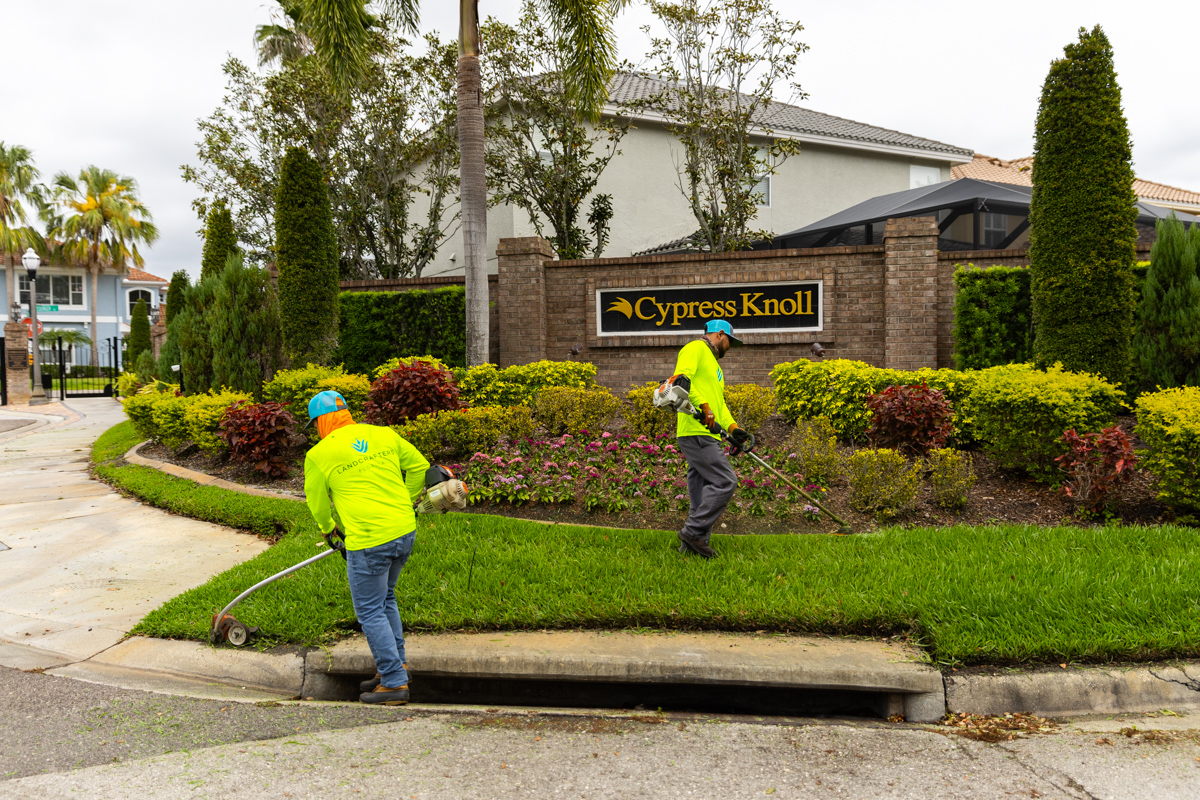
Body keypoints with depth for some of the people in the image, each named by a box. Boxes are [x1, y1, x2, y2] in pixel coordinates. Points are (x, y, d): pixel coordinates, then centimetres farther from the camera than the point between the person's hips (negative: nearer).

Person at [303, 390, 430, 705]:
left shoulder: (319, 455, -3)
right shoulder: (383, 434, 8)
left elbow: (317, 502, 10)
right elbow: (419, 466, 15)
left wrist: (328, 529, 30)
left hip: (368, 542, -6)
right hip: (406, 532, 6)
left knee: (371, 612, 8)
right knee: (385, 599, 25)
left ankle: (394, 683, 11)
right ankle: (396, 665, 32)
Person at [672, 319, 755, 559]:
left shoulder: (712, 362, 29)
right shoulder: (695, 348, 0)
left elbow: (719, 402, 25)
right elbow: (681, 378, -18)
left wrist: (732, 427, 10)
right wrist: (703, 405, -27)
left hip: (708, 436, 10)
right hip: (696, 433, -10)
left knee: (703, 491, 8)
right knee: (725, 482, -13)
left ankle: (691, 544, 11)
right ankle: (693, 531, -8)